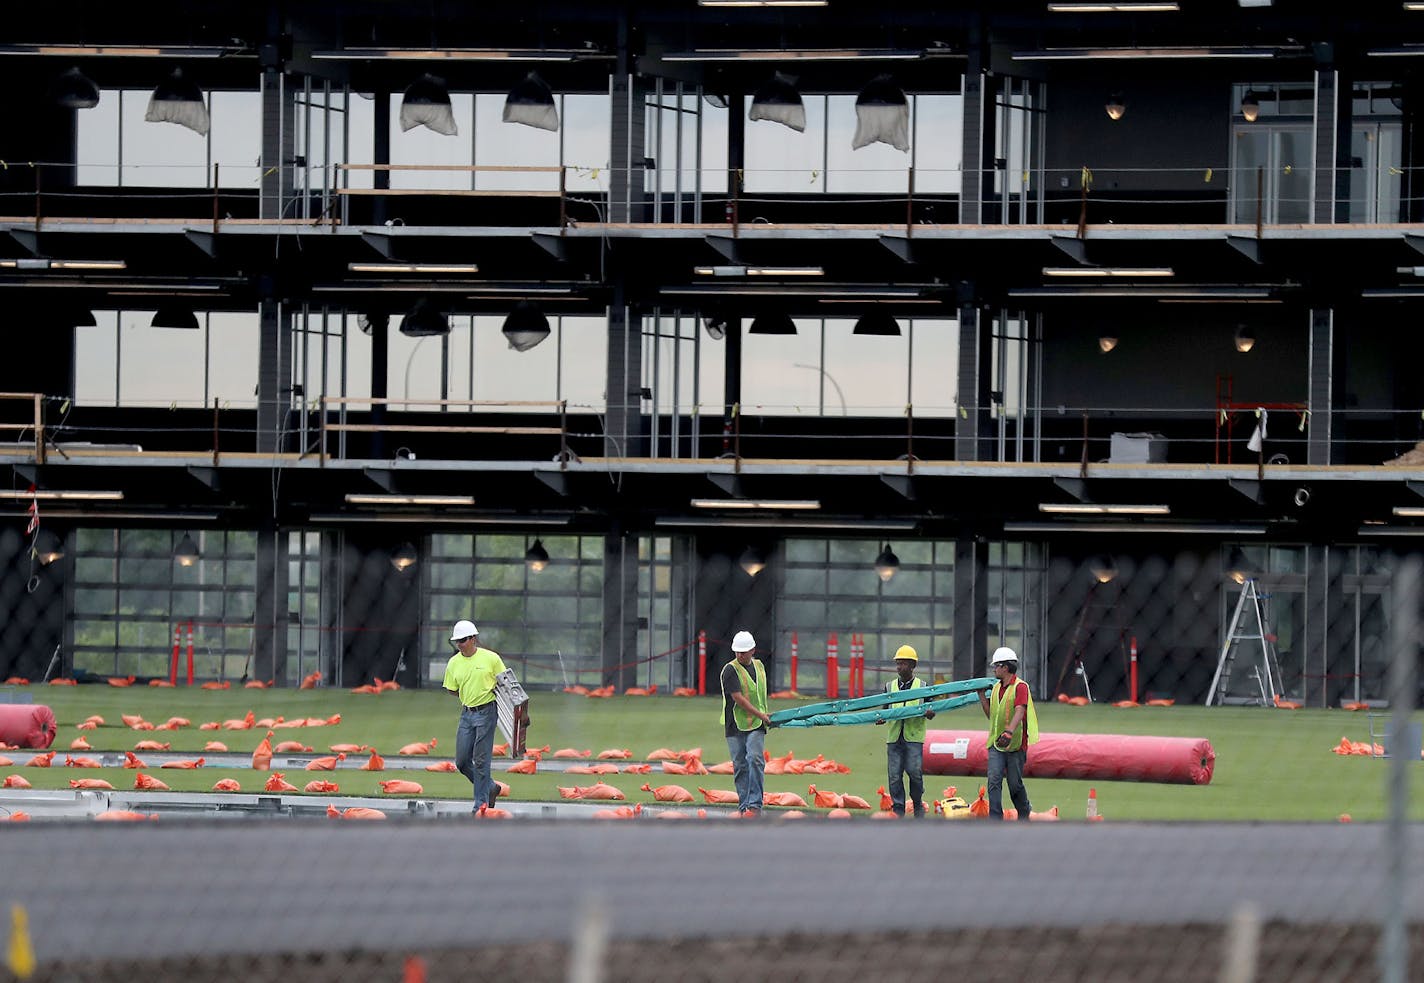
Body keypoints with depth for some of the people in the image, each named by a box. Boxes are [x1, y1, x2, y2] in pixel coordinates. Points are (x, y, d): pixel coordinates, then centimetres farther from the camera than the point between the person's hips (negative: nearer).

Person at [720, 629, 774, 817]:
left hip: (756, 725, 3)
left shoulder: (759, 666, 11)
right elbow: (738, 698, -14)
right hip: (735, 725, -3)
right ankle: (743, 805, 9)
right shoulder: (730, 670, -8)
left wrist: (765, 715, 21)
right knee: (740, 767, 1)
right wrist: (761, 715, -14)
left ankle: (755, 805, -16)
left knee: (755, 760, -14)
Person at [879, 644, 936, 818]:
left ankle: (918, 805, 11)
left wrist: (928, 713, -17)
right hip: (894, 737, 3)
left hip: (914, 737, -3)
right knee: (895, 775, -1)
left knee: (915, 772, -10)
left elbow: (931, 713, 8)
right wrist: (881, 718, -7)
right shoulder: (890, 686, 14)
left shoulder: (922, 687, 8)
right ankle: (897, 809, 6)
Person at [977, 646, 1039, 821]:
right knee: (994, 780, -9)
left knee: (1015, 784, 4)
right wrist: (982, 695, 12)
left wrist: (1009, 732, -41)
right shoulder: (996, 688, 12)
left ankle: (1024, 815, 28)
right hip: (996, 743, 6)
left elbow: (1019, 711, -26)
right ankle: (995, 820, -11)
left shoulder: (1020, 687, -11)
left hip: (1015, 744, -6)